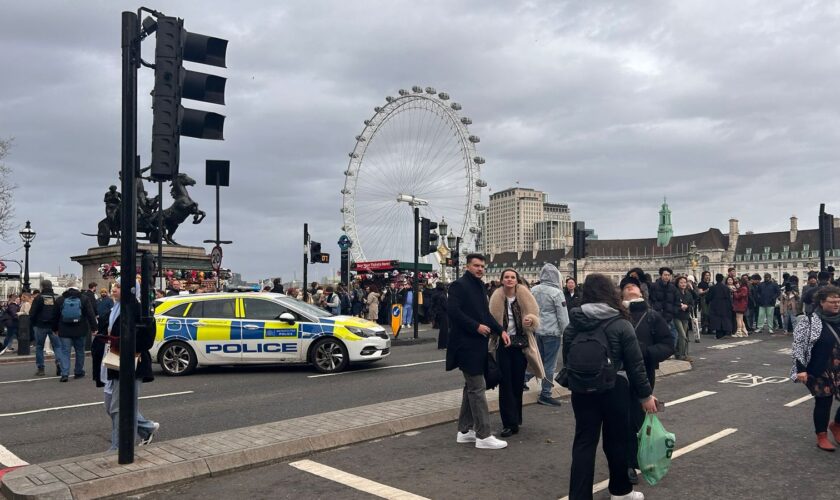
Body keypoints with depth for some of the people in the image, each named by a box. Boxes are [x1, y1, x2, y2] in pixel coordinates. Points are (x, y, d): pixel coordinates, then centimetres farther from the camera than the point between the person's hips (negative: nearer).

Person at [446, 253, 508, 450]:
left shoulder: (480, 286, 16)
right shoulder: (458, 285, -11)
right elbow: (453, 311, -21)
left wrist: (500, 330, 5)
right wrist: (476, 326, -20)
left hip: (478, 344, 10)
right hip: (466, 344, -10)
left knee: (472, 387, 14)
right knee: (477, 388, -7)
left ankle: (465, 430, 23)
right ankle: (483, 435, -3)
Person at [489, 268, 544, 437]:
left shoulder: (525, 296, -3)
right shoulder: (496, 298, -1)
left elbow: (535, 318, 2)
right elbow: (491, 320, 7)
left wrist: (531, 321, -19)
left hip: (521, 345, 0)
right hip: (503, 345, 0)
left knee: (518, 383, 7)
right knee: (505, 384, -2)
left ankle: (515, 419, 22)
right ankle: (510, 422, 3)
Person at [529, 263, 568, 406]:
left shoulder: (533, 290, 1)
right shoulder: (556, 293, -14)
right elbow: (563, 316, -12)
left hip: (536, 330, 6)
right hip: (552, 332, -6)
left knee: (538, 359, 22)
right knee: (549, 364, 1)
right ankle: (545, 394, 4)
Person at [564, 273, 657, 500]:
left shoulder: (572, 325, -2)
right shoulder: (621, 324, -10)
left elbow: (567, 360, 6)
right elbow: (635, 363, -8)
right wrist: (646, 394, 0)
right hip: (614, 388, -2)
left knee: (584, 442, 5)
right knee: (616, 440, 14)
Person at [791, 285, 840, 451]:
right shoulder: (810, 323, -11)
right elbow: (799, 348, -11)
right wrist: (801, 369, -15)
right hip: (821, 373, -4)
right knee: (823, 403, 7)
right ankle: (821, 436, 23)